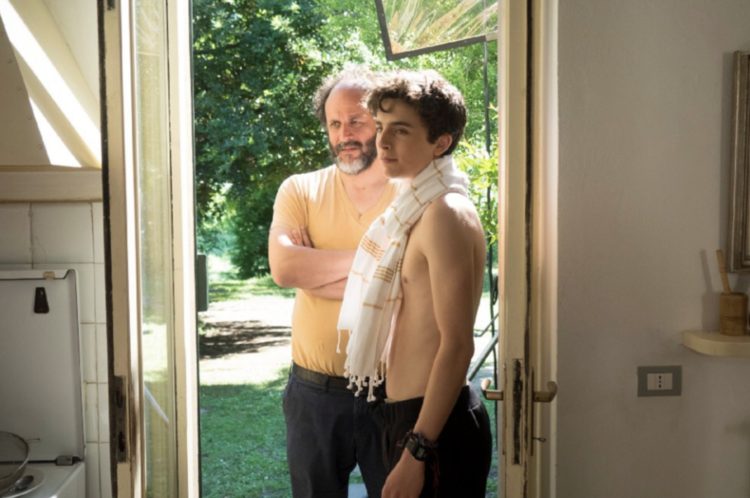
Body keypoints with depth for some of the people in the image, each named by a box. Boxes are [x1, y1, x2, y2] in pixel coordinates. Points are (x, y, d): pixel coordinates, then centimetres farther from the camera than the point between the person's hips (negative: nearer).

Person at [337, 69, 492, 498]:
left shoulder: (447, 213, -17)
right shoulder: (420, 210, 12)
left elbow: (457, 346, -21)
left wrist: (417, 450, -21)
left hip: (435, 426, -9)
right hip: (409, 415, 9)